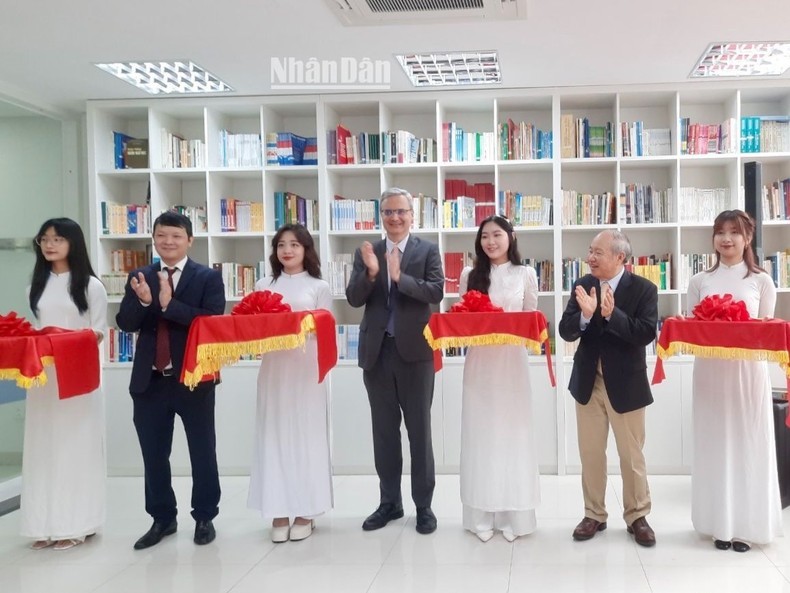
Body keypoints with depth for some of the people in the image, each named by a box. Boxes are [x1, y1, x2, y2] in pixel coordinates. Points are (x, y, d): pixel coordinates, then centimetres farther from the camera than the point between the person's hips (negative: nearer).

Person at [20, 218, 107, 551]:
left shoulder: (91, 285, -2)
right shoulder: (36, 285, 12)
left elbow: (99, 332, -2)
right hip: (43, 374, 5)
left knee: (76, 445, 1)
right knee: (43, 446, 5)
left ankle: (75, 524, 8)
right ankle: (47, 524, 14)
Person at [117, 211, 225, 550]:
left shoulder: (208, 278, -4)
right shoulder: (139, 277, 7)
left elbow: (214, 321, -17)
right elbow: (125, 323, -2)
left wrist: (170, 304, -23)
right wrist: (143, 301, -21)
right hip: (150, 380, 3)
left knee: (202, 452, 9)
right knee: (153, 454, 12)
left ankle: (204, 517, 24)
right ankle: (162, 518, 27)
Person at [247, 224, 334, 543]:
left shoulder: (319, 287, 5)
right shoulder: (263, 285, 11)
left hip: (306, 369, -2)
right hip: (273, 367, 2)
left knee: (306, 436, 1)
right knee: (274, 436, 2)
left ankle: (305, 511, 10)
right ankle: (279, 511, 9)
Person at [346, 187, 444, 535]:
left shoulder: (428, 251, 0)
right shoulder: (365, 253, 7)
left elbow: (436, 292, -13)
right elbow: (354, 299, -2)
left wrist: (400, 277, -26)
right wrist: (370, 272, -19)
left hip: (414, 351, -3)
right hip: (377, 351, 3)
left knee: (419, 430, 5)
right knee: (384, 431, 11)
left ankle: (424, 505, 15)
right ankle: (389, 502, 23)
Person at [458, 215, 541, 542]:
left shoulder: (525, 274, 5)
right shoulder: (470, 275, 7)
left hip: (512, 361, -1)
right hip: (479, 361, 1)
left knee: (513, 433, 3)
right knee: (480, 434, 3)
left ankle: (513, 515, 13)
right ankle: (482, 515, 11)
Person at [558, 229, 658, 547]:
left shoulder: (644, 289, -10)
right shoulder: (582, 285, 0)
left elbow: (646, 333, -21)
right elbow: (566, 332, -7)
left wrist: (612, 314, -32)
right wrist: (585, 315, -27)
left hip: (626, 383, -3)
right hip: (588, 381, 3)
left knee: (632, 455, 8)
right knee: (590, 454, 12)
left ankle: (637, 516, 25)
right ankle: (594, 515, 26)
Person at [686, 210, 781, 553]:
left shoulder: (761, 281, 3)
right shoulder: (700, 281, 6)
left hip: (748, 371, -1)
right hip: (710, 371, 1)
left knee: (748, 445, 3)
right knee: (715, 445, 4)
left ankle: (745, 525, 14)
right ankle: (720, 524, 14)